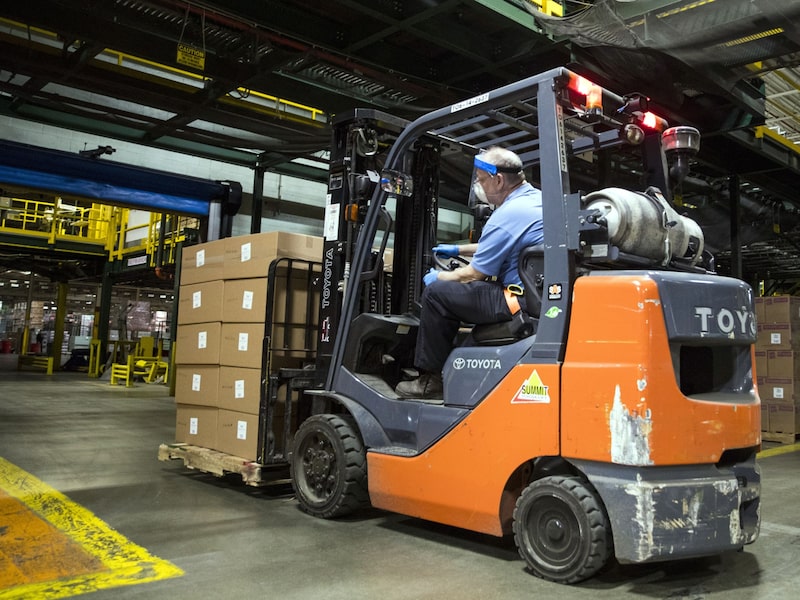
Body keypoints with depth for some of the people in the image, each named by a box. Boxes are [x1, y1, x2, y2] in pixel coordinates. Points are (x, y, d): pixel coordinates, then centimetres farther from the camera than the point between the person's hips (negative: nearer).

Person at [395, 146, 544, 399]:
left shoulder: (507, 216, -18)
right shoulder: (536, 198, 11)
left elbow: (472, 276, -10)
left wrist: (437, 278, 8)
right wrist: (458, 249, 34)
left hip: (521, 302, -10)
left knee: (435, 293, -6)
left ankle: (431, 379, 5)